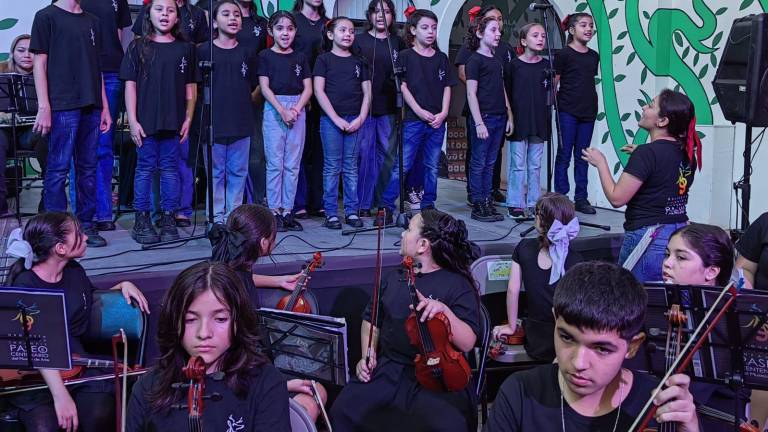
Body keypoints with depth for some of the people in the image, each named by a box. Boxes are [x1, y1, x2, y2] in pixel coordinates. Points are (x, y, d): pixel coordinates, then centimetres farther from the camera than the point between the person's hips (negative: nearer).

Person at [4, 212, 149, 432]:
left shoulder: (75, 271, 8)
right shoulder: (23, 286, -10)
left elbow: (93, 298, 31)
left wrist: (123, 285, 11)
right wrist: (60, 393, -35)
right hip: (32, 374, -4)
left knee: (101, 414, -25)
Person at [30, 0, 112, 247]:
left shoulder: (92, 21, 18)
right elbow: (40, 64, -3)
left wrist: (104, 107, 13)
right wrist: (44, 108, -11)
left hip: (91, 106, 6)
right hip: (63, 106, -5)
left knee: (88, 168, 7)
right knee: (58, 169, -3)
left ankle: (86, 224, 14)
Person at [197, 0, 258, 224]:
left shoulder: (247, 53, 7)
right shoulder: (204, 51, 0)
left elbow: (254, 86, 15)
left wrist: (243, 102, 7)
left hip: (241, 122, 2)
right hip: (213, 122, -2)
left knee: (238, 172, 6)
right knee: (215, 172, 3)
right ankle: (217, 216, 11)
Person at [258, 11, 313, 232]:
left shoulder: (300, 57, 11)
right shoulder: (265, 56, 4)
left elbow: (308, 88, 7)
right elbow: (265, 88, -3)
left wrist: (296, 109, -9)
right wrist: (282, 110, -14)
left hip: (298, 109, 3)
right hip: (273, 109, -3)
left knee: (293, 164, 4)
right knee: (275, 163, -2)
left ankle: (288, 210, 10)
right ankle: (274, 210, 4)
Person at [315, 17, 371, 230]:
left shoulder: (358, 61, 13)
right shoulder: (324, 59, 3)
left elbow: (367, 92, 11)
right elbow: (319, 91, -4)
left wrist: (360, 118, -3)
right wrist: (336, 119, -11)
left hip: (355, 120, 3)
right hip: (330, 119, -3)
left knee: (351, 168, 6)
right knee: (332, 168, 0)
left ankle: (352, 212, 12)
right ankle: (331, 213, 5)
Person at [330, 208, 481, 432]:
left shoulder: (458, 285, -4)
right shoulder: (394, 278, 12)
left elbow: (467, 343, -12)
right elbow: (371, 320, 24)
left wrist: (444, 310, -27)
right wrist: (368, 354, 8)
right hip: (387, 370, 4)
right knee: (342, 411, -18)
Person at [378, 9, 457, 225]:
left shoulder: (441, 58, 12)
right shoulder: (405, 57, 0)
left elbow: (447, 88, 11)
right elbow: (402, 86, -5)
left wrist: (443, 113, -3)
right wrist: (420, 111, -13)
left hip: (437, 121, 4)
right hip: (413, 120, -4)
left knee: (432, 166, 10)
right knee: (402, 165, -6)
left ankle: (428, 206, 20)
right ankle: (386, 206, -2)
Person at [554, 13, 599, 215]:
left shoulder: (594, 56, 12)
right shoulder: (564, 54, -5)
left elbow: (591, 82, 18)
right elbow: (553, 83, -4)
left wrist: (592, 104, 11)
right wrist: (556, 104, -8)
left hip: (588, 112, 6)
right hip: (567, 112, -5)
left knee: (582, 156, 9)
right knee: (564, 155, -1)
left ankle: (581, 198, 15)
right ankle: (560, 197, 5)